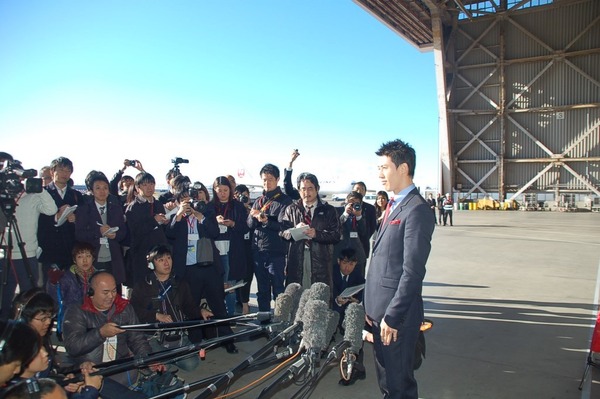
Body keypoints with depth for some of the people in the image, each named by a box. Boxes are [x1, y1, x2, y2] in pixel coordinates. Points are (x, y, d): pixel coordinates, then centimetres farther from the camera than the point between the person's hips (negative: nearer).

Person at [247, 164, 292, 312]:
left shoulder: (284, 201, -3)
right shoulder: (258, 201, 15)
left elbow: (284, 225, -14)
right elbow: (250, 225, 9)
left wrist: (267, 221, -28)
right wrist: (254, 216, -12)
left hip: (276, 253, -6)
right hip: (258, 251, 6)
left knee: (278, 290, 0)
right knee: (262, 291, 15)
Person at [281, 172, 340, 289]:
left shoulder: (329, 210, 9)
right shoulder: (291, 210, 14)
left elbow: (336, 236, 0)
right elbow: (282, 233, 7)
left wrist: (317, 234, -14)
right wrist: (295, 229, -13)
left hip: (320, 261, -1)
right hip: (296, 259, 1)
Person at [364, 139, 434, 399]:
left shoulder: (417, 210, -16)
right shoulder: (394, 205, 14)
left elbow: (413, 272, -20)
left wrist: (392, 316, -19)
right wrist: (372, 306, 13)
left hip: (397, 314, -9)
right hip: (380, 309, 9)